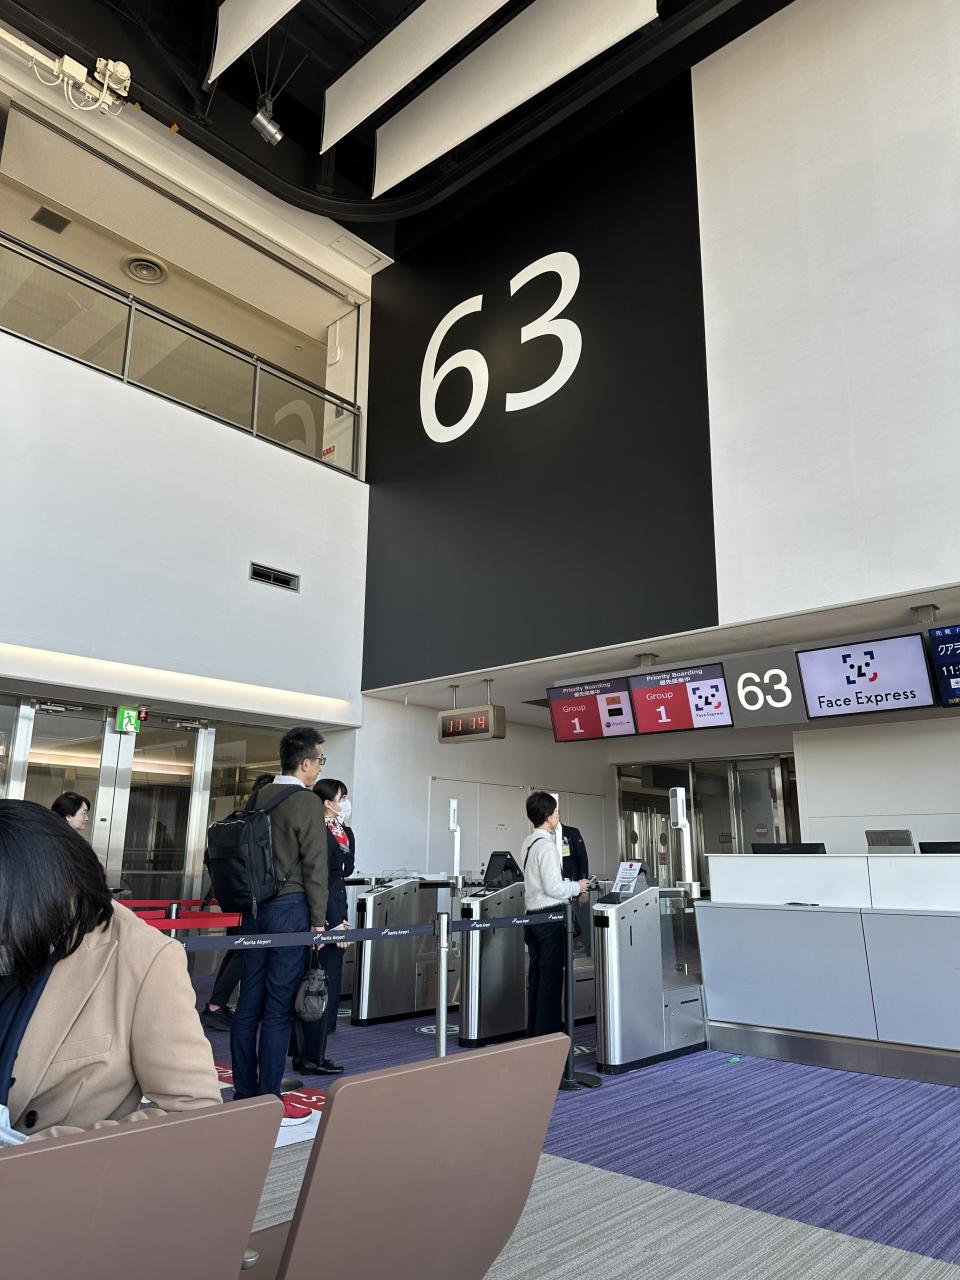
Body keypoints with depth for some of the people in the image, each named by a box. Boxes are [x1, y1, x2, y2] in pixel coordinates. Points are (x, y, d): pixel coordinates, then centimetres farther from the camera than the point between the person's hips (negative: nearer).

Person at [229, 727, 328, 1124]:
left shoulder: (259, 797, 9)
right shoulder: (307, 802, -11)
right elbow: (315, 867, -12)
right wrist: (318, 921, -6)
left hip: (254, 908, 7)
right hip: (289, 908, -7)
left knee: (249, 1002, 11)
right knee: (278, 1008, -1)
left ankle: (244, 1094, 21)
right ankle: (269, 1102, 6)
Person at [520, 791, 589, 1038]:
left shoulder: (528, 843, 11)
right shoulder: (546, 845, -17)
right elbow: (553, 887, -20)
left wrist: (571, 887, 15)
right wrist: (577, 887, -5)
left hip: (532, 915, 9)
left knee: (536, 975, 15)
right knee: (551, 976, -1)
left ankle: (534, 1031, 23)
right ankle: (548, 1033, 4)